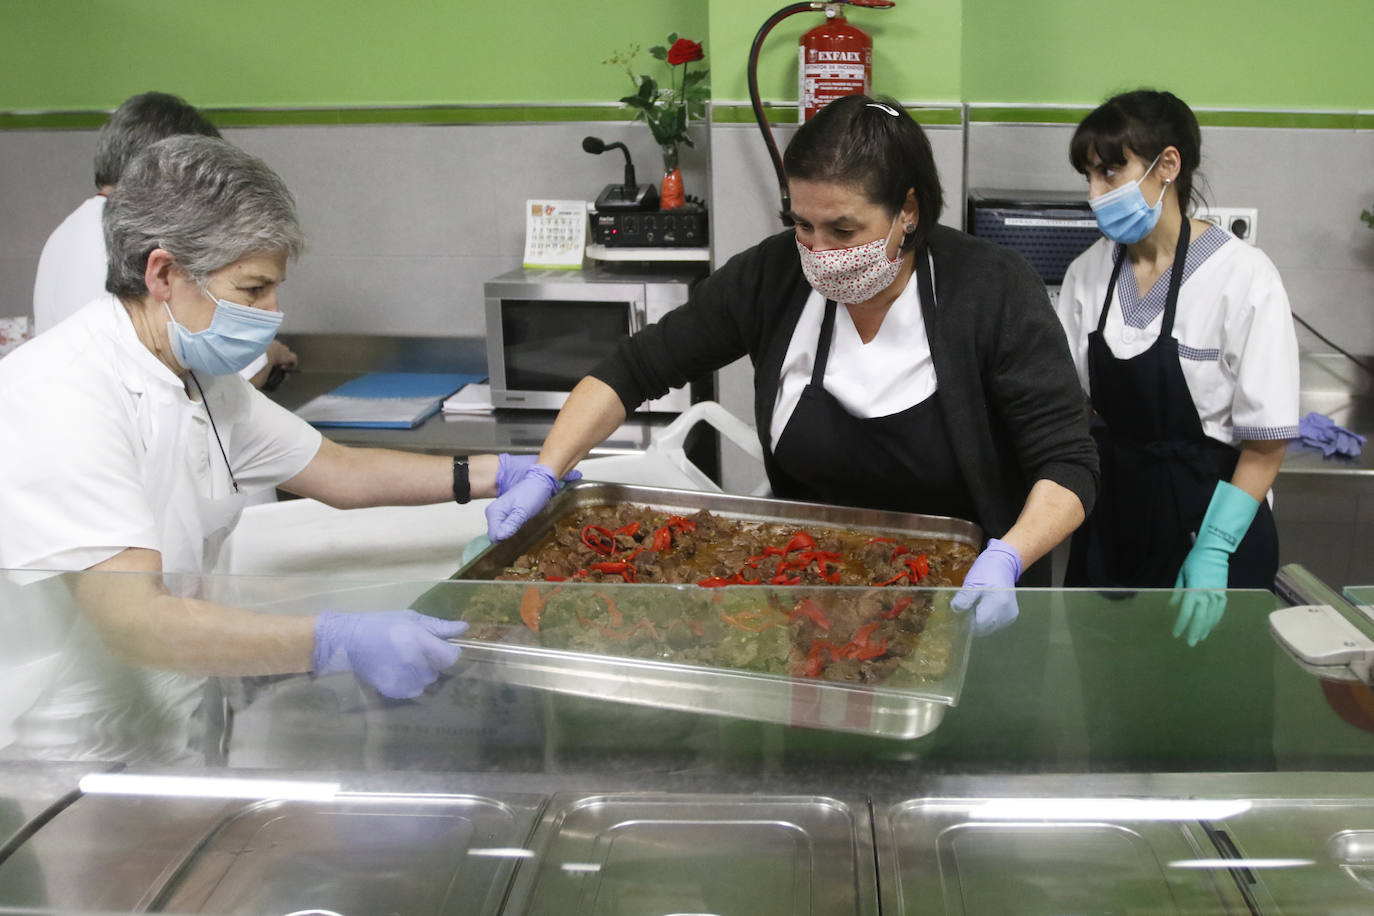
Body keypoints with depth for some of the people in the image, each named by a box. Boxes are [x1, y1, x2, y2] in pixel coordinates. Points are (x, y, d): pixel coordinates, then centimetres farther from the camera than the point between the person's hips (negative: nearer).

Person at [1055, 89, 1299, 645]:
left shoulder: (1243, 277, -15)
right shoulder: (1088, 273, 0)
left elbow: (1265, 446, -14)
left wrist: (1213, 551, -19)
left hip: (1207, 515, -4)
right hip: (1112, 510, 5)